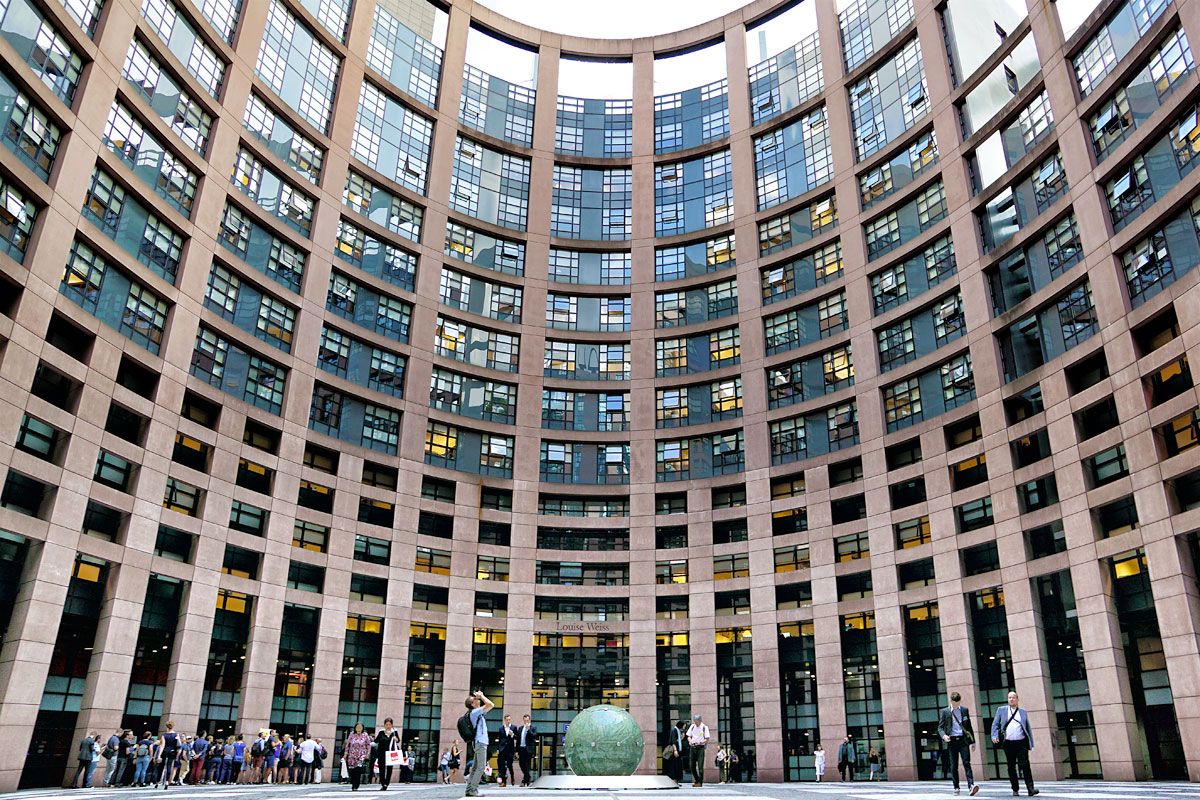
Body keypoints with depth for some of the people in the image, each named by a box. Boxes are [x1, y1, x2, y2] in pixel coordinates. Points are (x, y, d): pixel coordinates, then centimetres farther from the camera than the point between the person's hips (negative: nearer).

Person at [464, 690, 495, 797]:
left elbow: (491, 705, 24)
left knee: (475, 768, 8)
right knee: (480, 768, -12)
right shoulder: (474, 712, -12)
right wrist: (481, 695, -8)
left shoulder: (478, 712, 17)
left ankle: (470, 790, 8)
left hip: (479, 743, 10)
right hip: (480, 743, -10)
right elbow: (490, 705, -21)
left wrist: (481, 696, 16)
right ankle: (472, 790, -14)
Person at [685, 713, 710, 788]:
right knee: (691, 765, 4)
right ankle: (696, 780, 20)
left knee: (700, 765, -6)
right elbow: (689, 736, 14)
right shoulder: (692, 726, 10)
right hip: (692, 747, 4)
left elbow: (707, 739, -4)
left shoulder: (704, 727, -2)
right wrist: (690, 741, -8)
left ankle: (700, 782, 0)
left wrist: (701, 742, -23)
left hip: (700, 747, -4)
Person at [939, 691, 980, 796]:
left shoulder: (965, 710, 10)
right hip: (952, 741, 0)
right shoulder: (944, 712, 4)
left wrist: (972, 741, 12)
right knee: (954, 766, 3)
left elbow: (969, 727, 15)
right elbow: (940, 727, 4)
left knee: (967, 763, -11)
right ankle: (956, 788, 11)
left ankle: (971, 786, -19)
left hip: (963, 740, 0)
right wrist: (943, 735, -16)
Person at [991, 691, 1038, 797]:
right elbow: (995, 724, 9)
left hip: (1021, 742, 0)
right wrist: (994, 736, -7)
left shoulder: (1023, 712, 14)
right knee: (1011, 767, 4)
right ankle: (1015, 789, 12)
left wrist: (1031, 743, 7)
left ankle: (1030, 788, -12)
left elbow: (1028, 728, 15)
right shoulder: (1001, 710, 11)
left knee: (1025, 765, -11)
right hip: (1008, 743, 0)